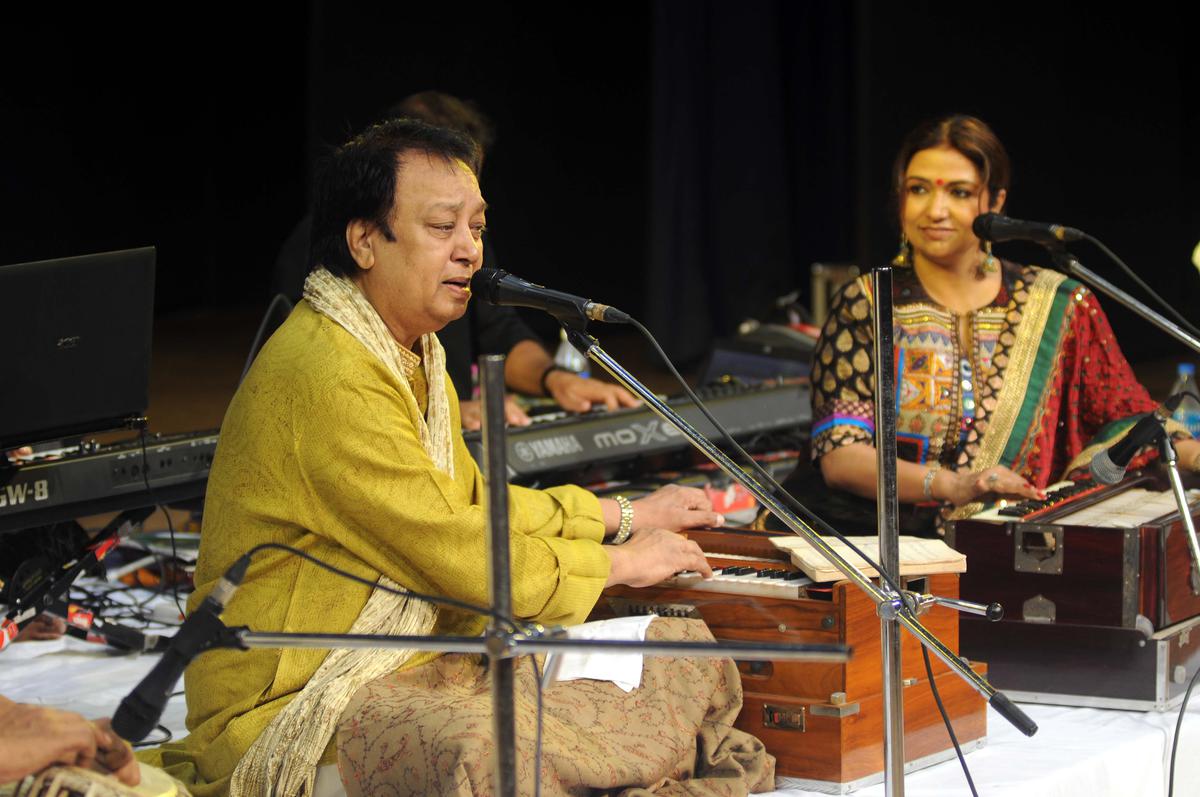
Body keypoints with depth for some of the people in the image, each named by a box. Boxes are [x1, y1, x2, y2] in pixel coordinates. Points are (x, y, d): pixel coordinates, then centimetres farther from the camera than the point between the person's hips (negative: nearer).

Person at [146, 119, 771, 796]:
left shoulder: (414, 356, 14)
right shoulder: (329, 376, -21)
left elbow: (473, 503, 26)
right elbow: (456, 553, -20)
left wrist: (625, 516, 20)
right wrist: (619, 563, -7)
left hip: (410, 664, 10)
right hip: (292, 709, -10)